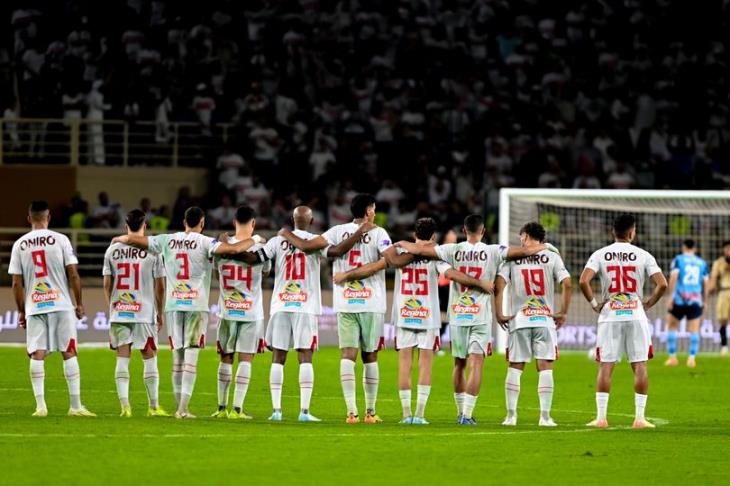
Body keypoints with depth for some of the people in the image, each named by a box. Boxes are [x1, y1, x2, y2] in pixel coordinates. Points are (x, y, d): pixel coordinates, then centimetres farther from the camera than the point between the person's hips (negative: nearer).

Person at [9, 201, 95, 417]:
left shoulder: (19, 245, 4)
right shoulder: (60, 240, -2)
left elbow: (16, 283, 4)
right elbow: (73, 275, -4)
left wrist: (21, 311, 13)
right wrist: (79, 304, 5)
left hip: (34, 307, 1)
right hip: (61, 305, -1)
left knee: (37, 355, 2)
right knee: (69, 353, 2)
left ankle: (40, 405, -6)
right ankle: (75, 405, 1)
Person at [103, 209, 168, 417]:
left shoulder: (113, 250, 3)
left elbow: (107, 284, 5)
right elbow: (160, 286, -1)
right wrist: (160, 313, 10)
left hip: (118, 312, 2)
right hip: (144, 312, -2)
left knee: (122, 358, 3)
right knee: (150, 359, 6)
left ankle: (124, 406, -5)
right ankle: (154, 406, 8)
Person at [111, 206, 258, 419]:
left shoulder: (168, 241, 6)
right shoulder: (204, 242, -5)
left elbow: (134, 239, 10)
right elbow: (232, 249, -19)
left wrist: (119, 239, 32)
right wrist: (254, 240, -1)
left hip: (173, 305, 4)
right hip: (196, 305, -4)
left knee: (177, 356, 11)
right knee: (191, 356, -4)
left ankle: (180, 406, 13)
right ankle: (183, 408, -11)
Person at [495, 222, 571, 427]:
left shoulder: (512, 258, 2)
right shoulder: (552, 257, 2)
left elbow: (499, 285, -7)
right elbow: (567, 284, -8)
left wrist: (499, 314, 0)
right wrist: (563, 312, 1)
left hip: (519, 320, 0)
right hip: (545, 319, 0)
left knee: (515, 368, 7)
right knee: (545, 368, 2)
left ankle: (511, 415, 6)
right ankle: (545, 416, -2)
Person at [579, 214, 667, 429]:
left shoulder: (600, 255, 0)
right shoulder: (643, 256, -1)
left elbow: (583, 281, -12)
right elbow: (662, 284, -8)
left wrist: (594, 303, 0)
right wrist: (648, 304, 5)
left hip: (609, 316, 1)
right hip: (636, 315, 0)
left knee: (605, 366, 4)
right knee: (640, 366, 5)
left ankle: (601, 417, 0)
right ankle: (640, 417, 1)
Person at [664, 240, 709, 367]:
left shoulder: (678, 260, 4)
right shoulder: (702, 263, 11)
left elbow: (673, 277, -8)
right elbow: (705, 283, 10)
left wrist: (670, 296, -9)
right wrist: (704, 301, 18)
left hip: (679, 299, -2)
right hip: (696, 301, 2)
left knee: (671, 327, 12)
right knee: (694, 330, 3)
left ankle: (672, 357, 9)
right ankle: (692, 358, -8)